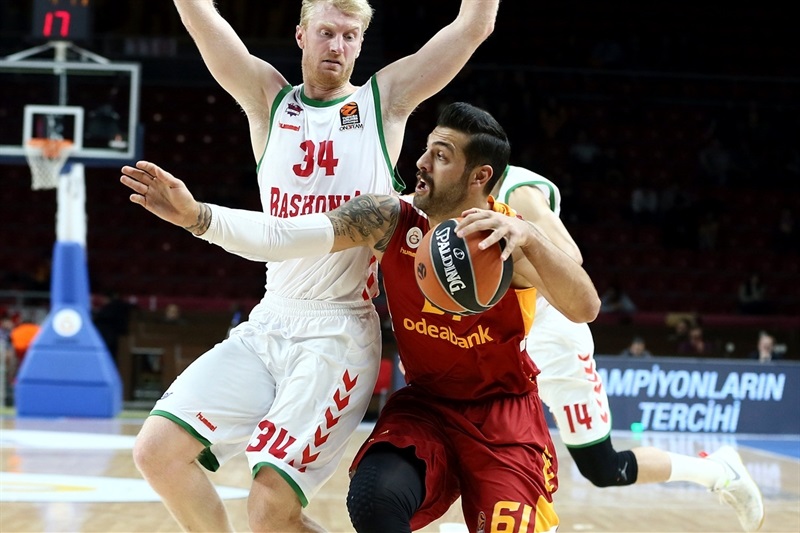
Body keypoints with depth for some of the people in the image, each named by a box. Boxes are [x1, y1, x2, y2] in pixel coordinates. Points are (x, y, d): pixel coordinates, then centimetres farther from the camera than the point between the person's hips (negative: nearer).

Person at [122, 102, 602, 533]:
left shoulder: (510, 240, -19)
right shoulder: (391, 221, -12)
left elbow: (585, 309, -35)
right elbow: (278, 237, -18)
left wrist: (527, 236, -50)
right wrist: (197, 216, -32)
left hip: (504, 413, -1)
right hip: (425, 405, 2)